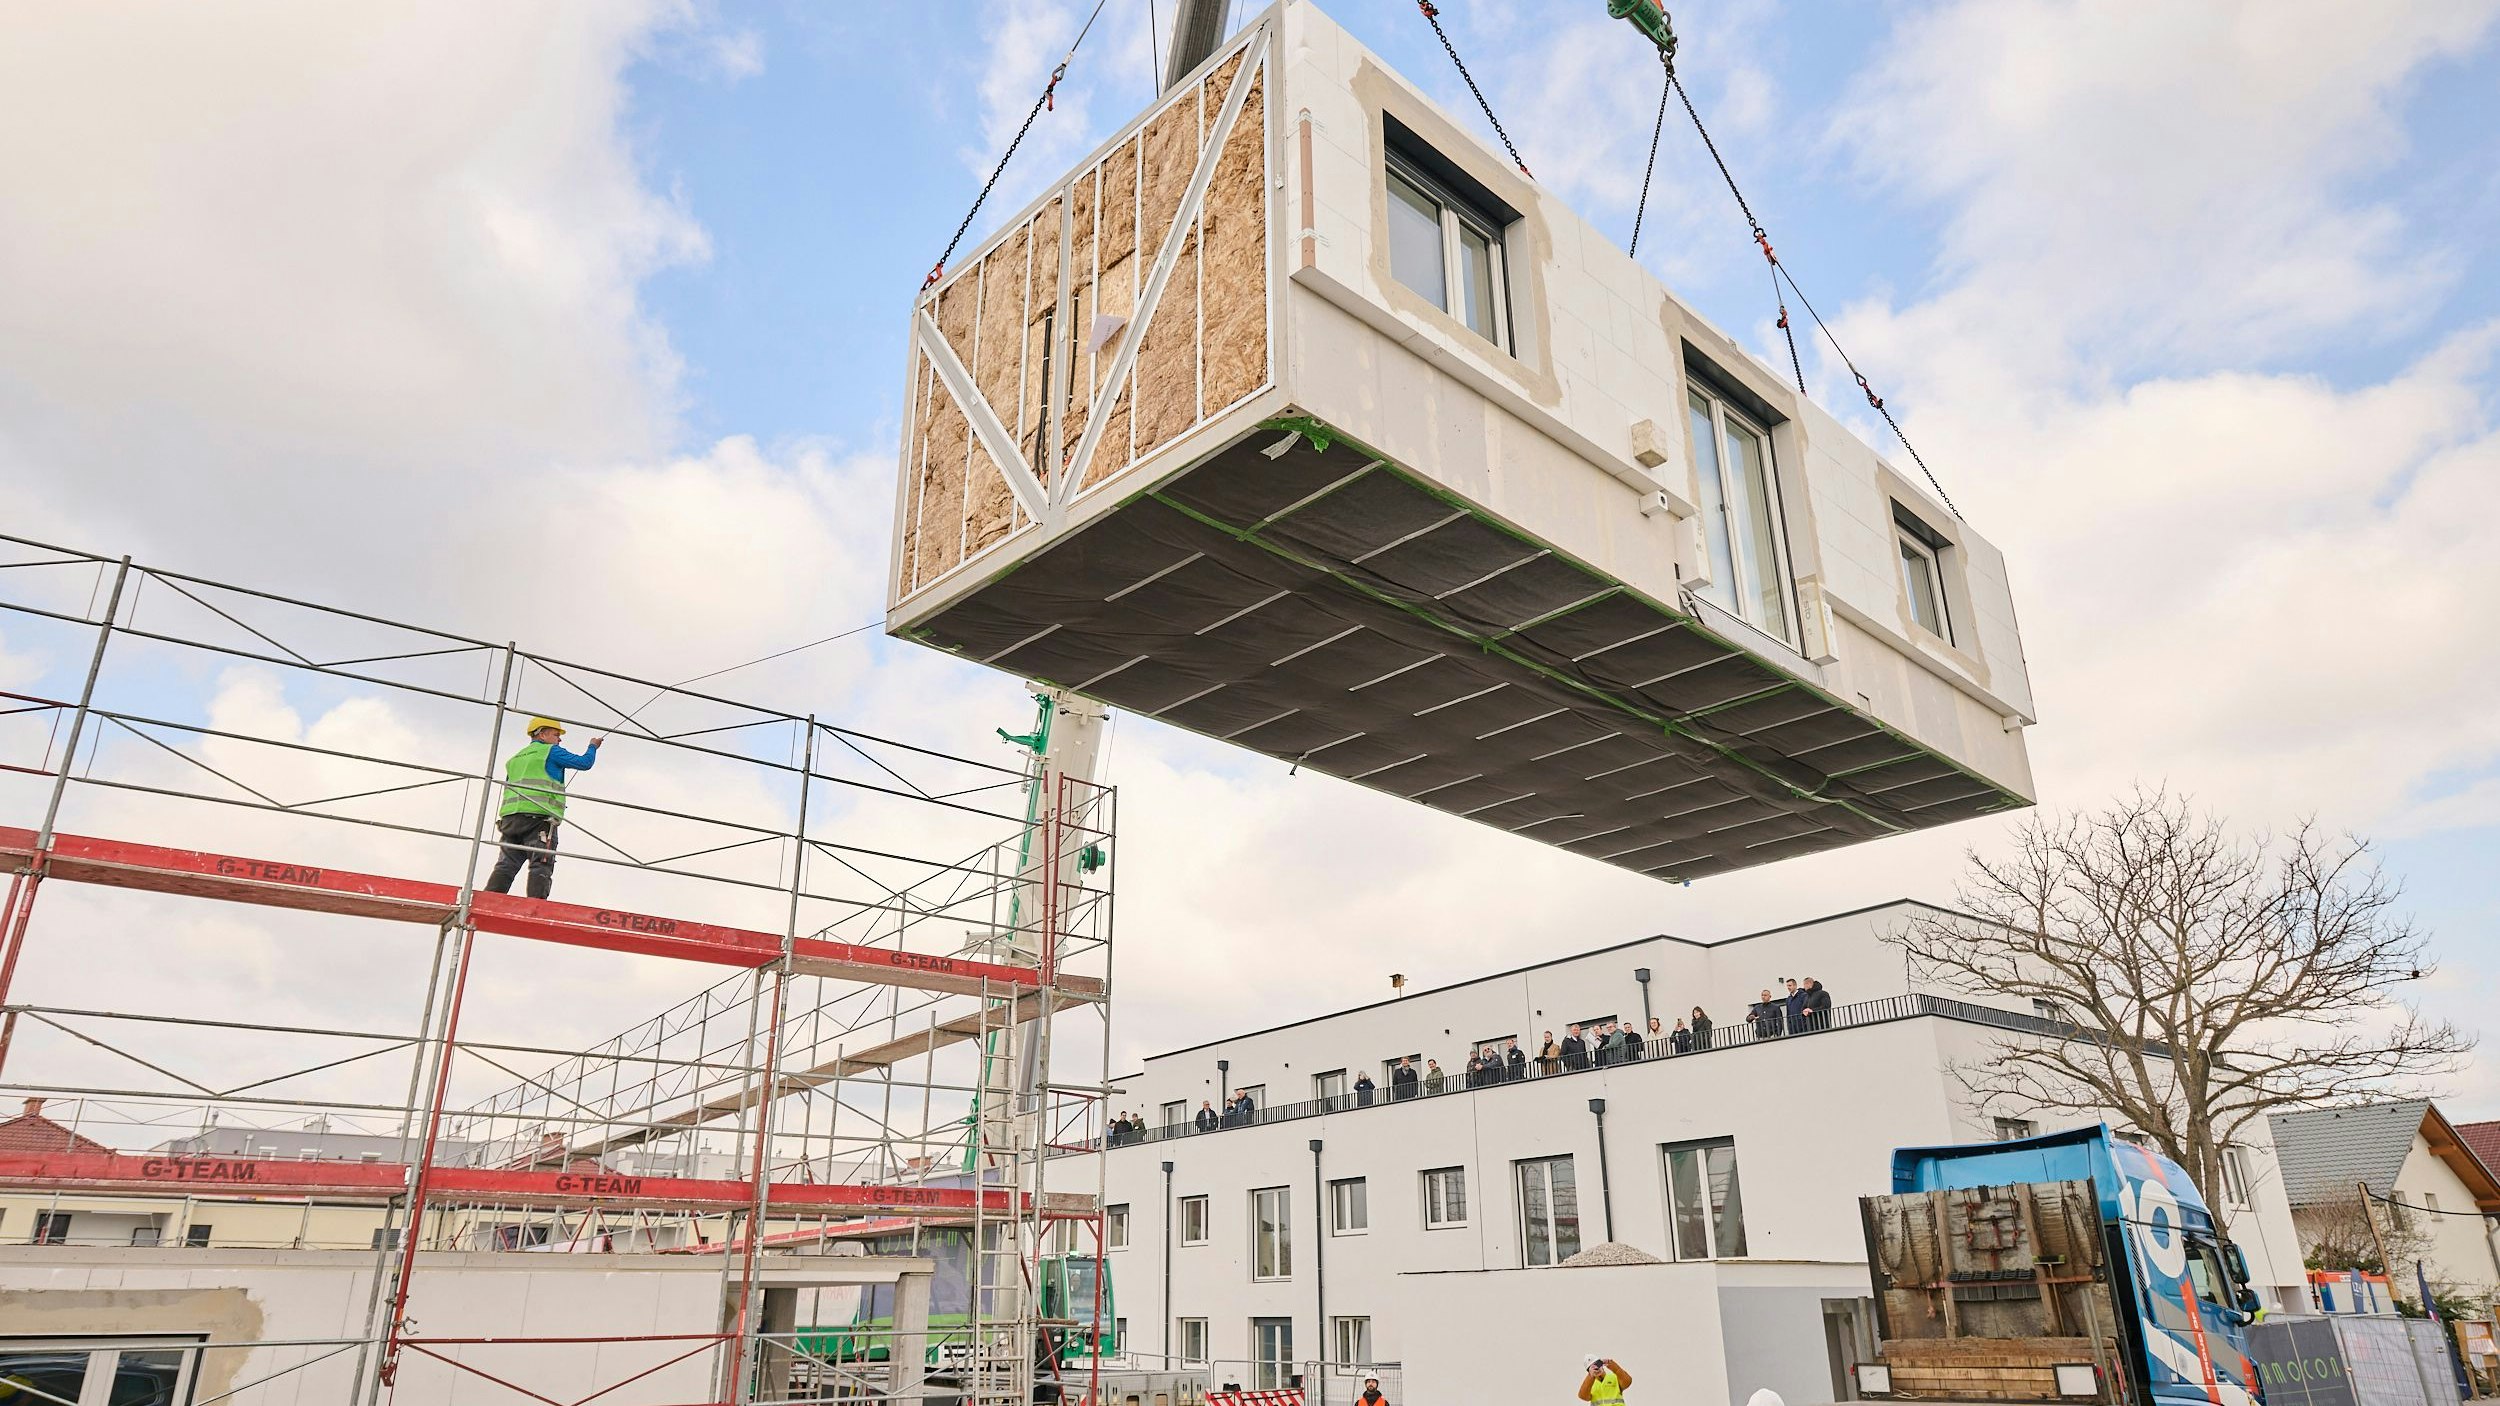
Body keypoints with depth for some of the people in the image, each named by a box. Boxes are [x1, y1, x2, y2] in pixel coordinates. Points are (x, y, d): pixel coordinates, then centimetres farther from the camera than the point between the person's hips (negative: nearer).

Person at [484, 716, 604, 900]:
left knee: (506, 866, 3)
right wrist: (593, 747, 25)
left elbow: (508, 789, 29)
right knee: (540, 867, -12)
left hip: (510, 817, 7)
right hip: (539, 817, -7)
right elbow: (584, 763, 7)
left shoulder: (514, 759, 29)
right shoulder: (550, 751, 6)